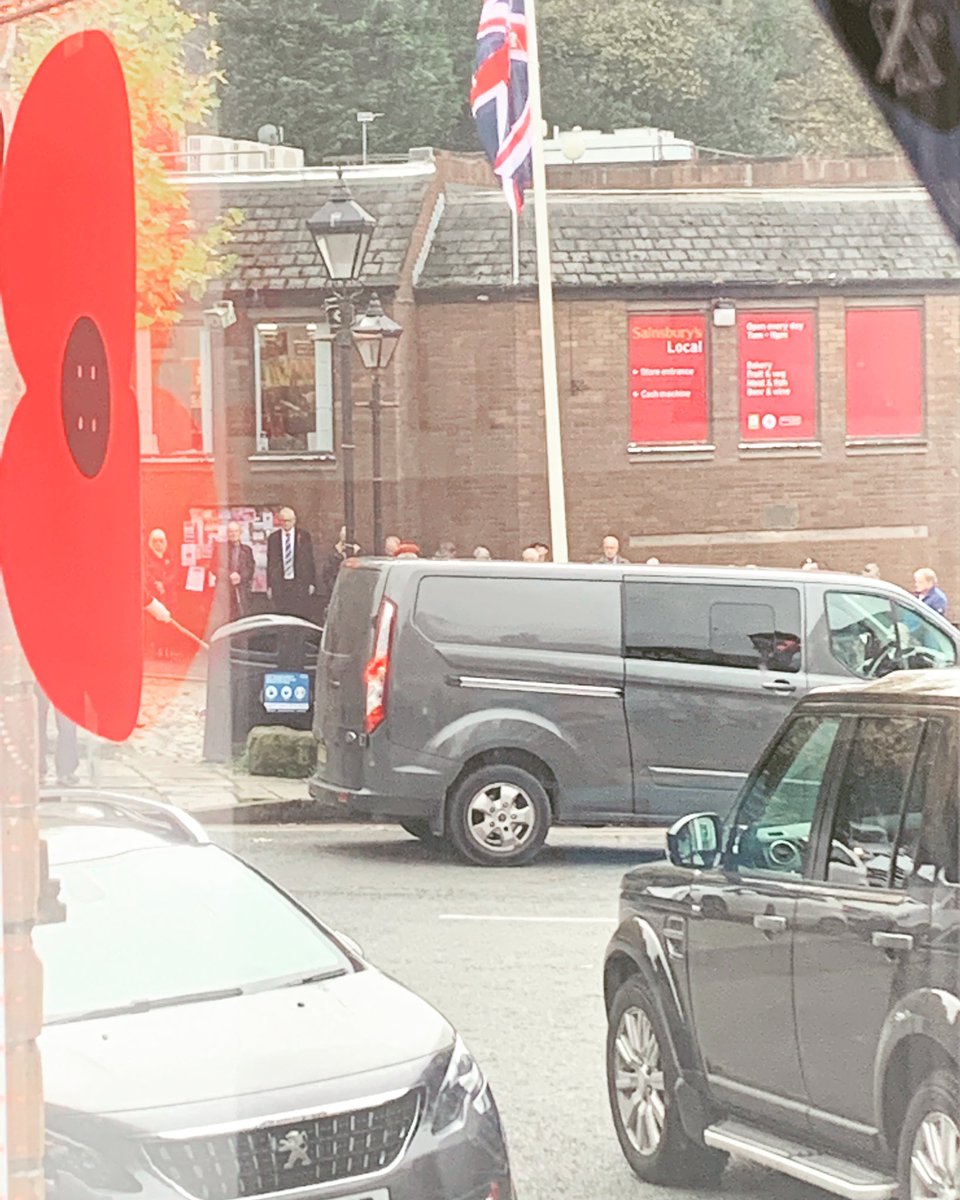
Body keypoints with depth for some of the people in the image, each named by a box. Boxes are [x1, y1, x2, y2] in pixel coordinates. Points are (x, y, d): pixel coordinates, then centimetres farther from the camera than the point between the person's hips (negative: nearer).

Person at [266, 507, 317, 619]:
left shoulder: (304, 537, 4)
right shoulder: (273, 538, 7)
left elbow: (310, 561, 6)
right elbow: (270, 563, 9)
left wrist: (312, 583, 0)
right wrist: (269, 586, 4)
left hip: (300, 584, -1)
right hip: (279, 584, 1)